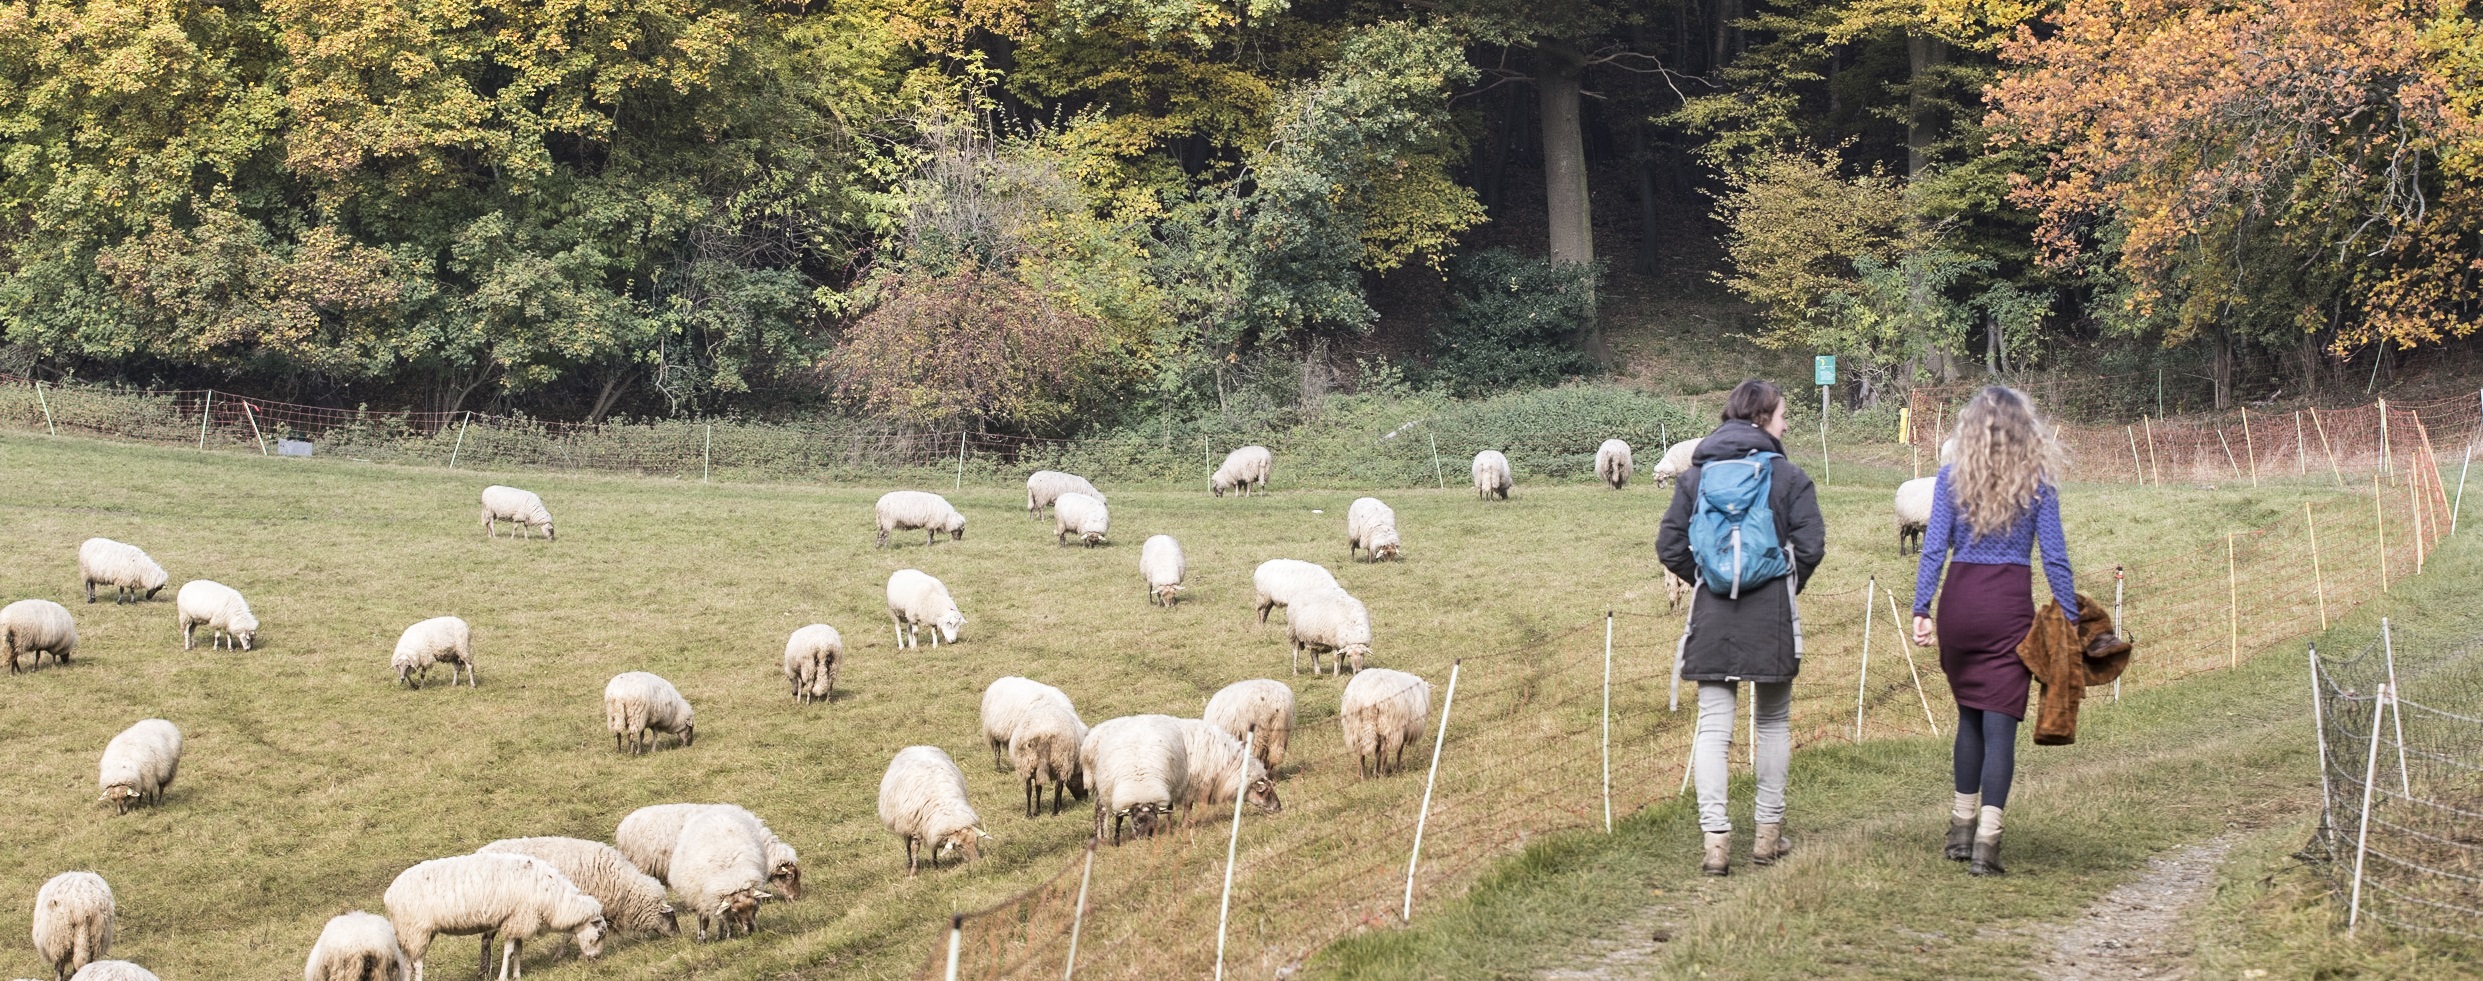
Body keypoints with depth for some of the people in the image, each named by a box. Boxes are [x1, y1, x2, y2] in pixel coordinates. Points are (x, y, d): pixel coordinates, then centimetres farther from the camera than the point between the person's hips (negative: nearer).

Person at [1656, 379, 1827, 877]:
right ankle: (1768, 832, 17)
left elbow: (1669, 547, 2)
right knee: (1773, 721, 14)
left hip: (1711, 612, 2)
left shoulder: (1696, 475, 6)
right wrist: (1787, 587, 9)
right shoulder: (1788, 475, -3)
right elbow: (1810, 545, -9)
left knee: (1713, 725, 2)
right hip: (1771, 612, -2)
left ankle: (1716, 838, -9)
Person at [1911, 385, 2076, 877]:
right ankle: (1987, 838, -11)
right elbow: (2055, 558, -2)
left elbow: (1934, 547, -4)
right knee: (2000, 721, -2)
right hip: (2010, 605, -2)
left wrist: (1921, 608, -3)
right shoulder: (2037, 484, -1)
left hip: (1959, 601, 2)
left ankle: (1962, 827, 27)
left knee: (1970, 714, 19)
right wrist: (2071, 619, 2)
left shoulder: (1951, 478, 2)